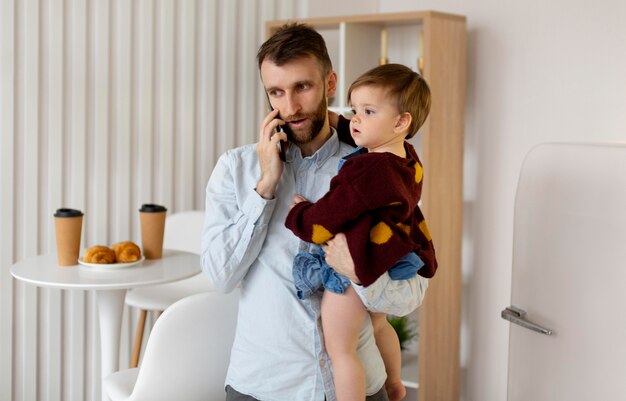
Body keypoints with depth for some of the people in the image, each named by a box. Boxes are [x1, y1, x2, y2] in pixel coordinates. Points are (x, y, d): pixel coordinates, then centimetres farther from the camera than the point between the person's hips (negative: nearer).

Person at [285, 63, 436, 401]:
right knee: (378, 324, 34)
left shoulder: (368, 171, -30)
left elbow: (329, 216, -25)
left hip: (353, 268, -10)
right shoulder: (407, 158, -1)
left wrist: (298, 215, -6)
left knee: (340, 349, 3)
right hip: (385, 262, 11)